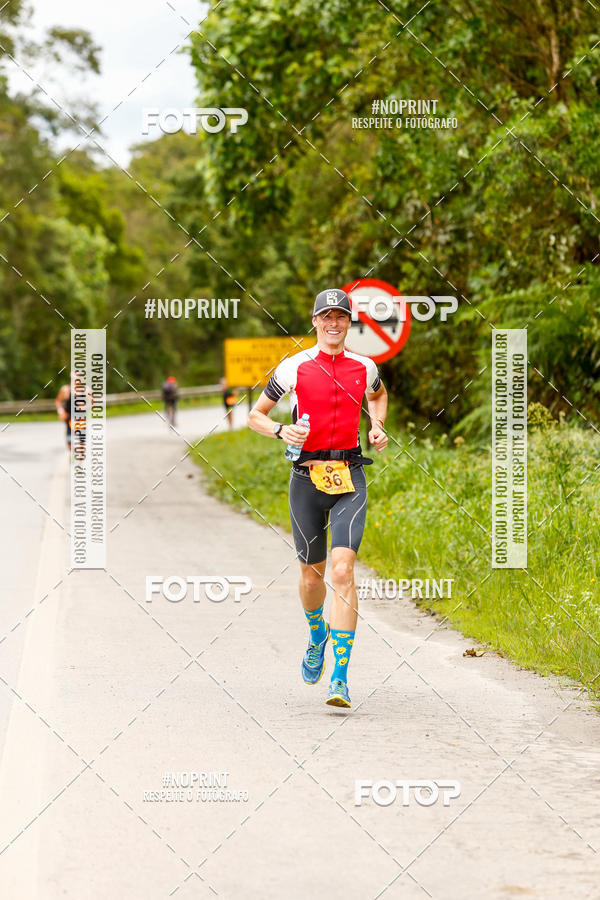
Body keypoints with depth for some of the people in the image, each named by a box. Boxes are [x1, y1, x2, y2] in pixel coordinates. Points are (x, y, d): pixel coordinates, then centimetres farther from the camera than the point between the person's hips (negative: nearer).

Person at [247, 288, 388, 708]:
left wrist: (378, 426, 11)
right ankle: (317, 635, 45)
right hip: (307, 476, 0)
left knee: (343, 571, -15)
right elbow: (255, 415, 7)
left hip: (350, 478, 0)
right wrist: (281, 431, -13)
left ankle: (340, 676, -15)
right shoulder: (295, 367, -1)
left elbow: (379, 395, 30)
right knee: (312, 575, 11)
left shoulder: (364, 368, 6)